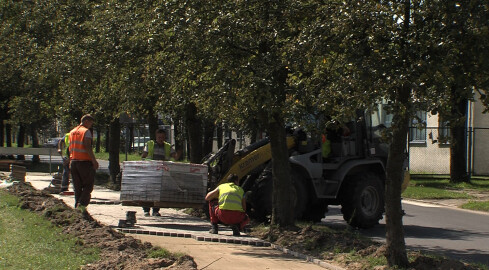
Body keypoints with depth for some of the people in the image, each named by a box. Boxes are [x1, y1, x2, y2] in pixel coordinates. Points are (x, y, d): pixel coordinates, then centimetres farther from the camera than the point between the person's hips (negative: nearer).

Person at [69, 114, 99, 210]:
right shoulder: (86, 131, -7)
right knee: (88, 184, 0)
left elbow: (70, 148, 17)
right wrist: (94, 161, -17)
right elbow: (88, 147, -17)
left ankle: (77, 205, 9)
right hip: (84, 161, -7)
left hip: (73, 161, 7)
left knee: (77, 186, 12)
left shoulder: (72, 132, 16)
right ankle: (82, 203, -15)